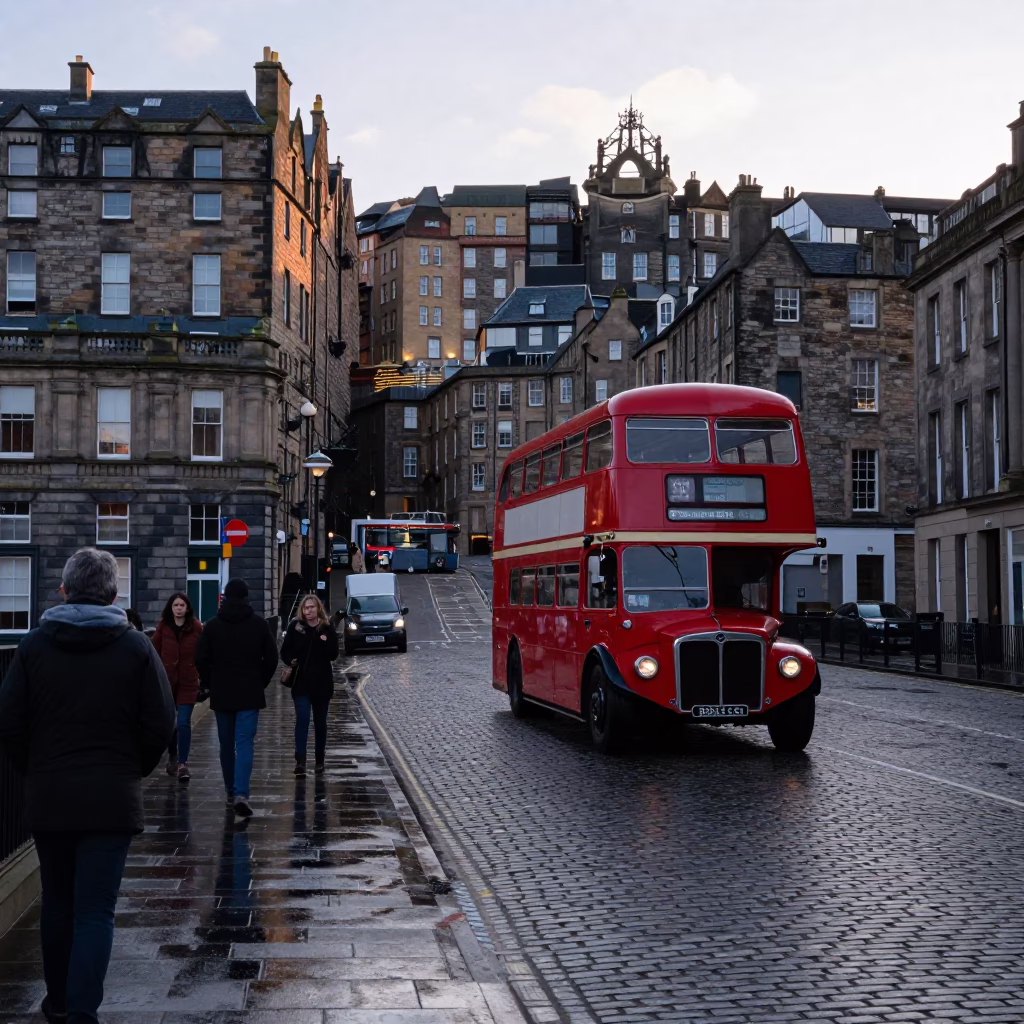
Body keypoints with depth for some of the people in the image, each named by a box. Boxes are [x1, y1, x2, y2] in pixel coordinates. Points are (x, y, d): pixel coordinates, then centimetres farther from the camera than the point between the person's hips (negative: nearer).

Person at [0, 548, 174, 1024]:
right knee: (96, 909, 0)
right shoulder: (136, 647, -4)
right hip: (112, 799, -2)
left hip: (47, 796, 2)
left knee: (57, 902, 18)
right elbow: (161, 723, -4)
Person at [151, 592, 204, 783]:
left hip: (188, 682, -2)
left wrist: (202, 676, -4)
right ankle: (172, 756, 33)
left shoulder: (196, 627, -4)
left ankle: (183, 764, -1)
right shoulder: (162, 627, -1)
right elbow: (155, 653, 2)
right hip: (166, 681, 2)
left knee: (184, 723, -7)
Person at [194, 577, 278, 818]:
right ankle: (241, 794, -21)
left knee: (226, 745, 14)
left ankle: (231, 791, 22)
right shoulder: (259, 624, -2)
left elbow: (201, 659, -2)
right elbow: (271, 658, -1)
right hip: (250, 694, -1)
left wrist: (212, 684, 10)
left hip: (221, 694, 1)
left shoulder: (213, 625, 0)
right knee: (244, 744, -6)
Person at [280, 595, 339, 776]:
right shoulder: (295, 627, -1)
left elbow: (333, 654, -4)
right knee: (302, 719, -14)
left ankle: (319, 761, 22)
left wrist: (325, 642, -21)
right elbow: (285, 651, 4)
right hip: (300, 682, -1)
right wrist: (290, 661, -16)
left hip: (322, 683, 1)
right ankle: (300, 761, -17)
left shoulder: (327, 629, 0)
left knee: (320, 723, 10)